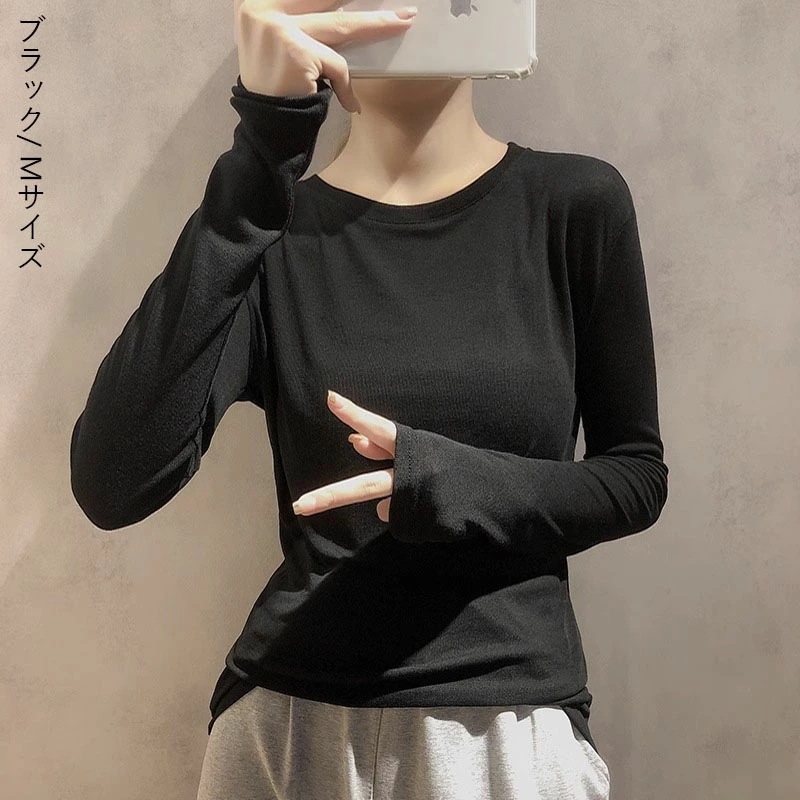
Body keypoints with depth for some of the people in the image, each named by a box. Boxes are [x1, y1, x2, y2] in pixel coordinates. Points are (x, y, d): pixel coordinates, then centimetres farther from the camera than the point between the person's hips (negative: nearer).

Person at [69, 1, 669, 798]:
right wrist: (259, 156, -24)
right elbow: (113, 485, -19)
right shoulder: (273, 225, -5)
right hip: (290, 718, 1)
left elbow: (636, 476, 2)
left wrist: (464, 486, -18)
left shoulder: (575, 201, -4)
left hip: (514, 721, 0)